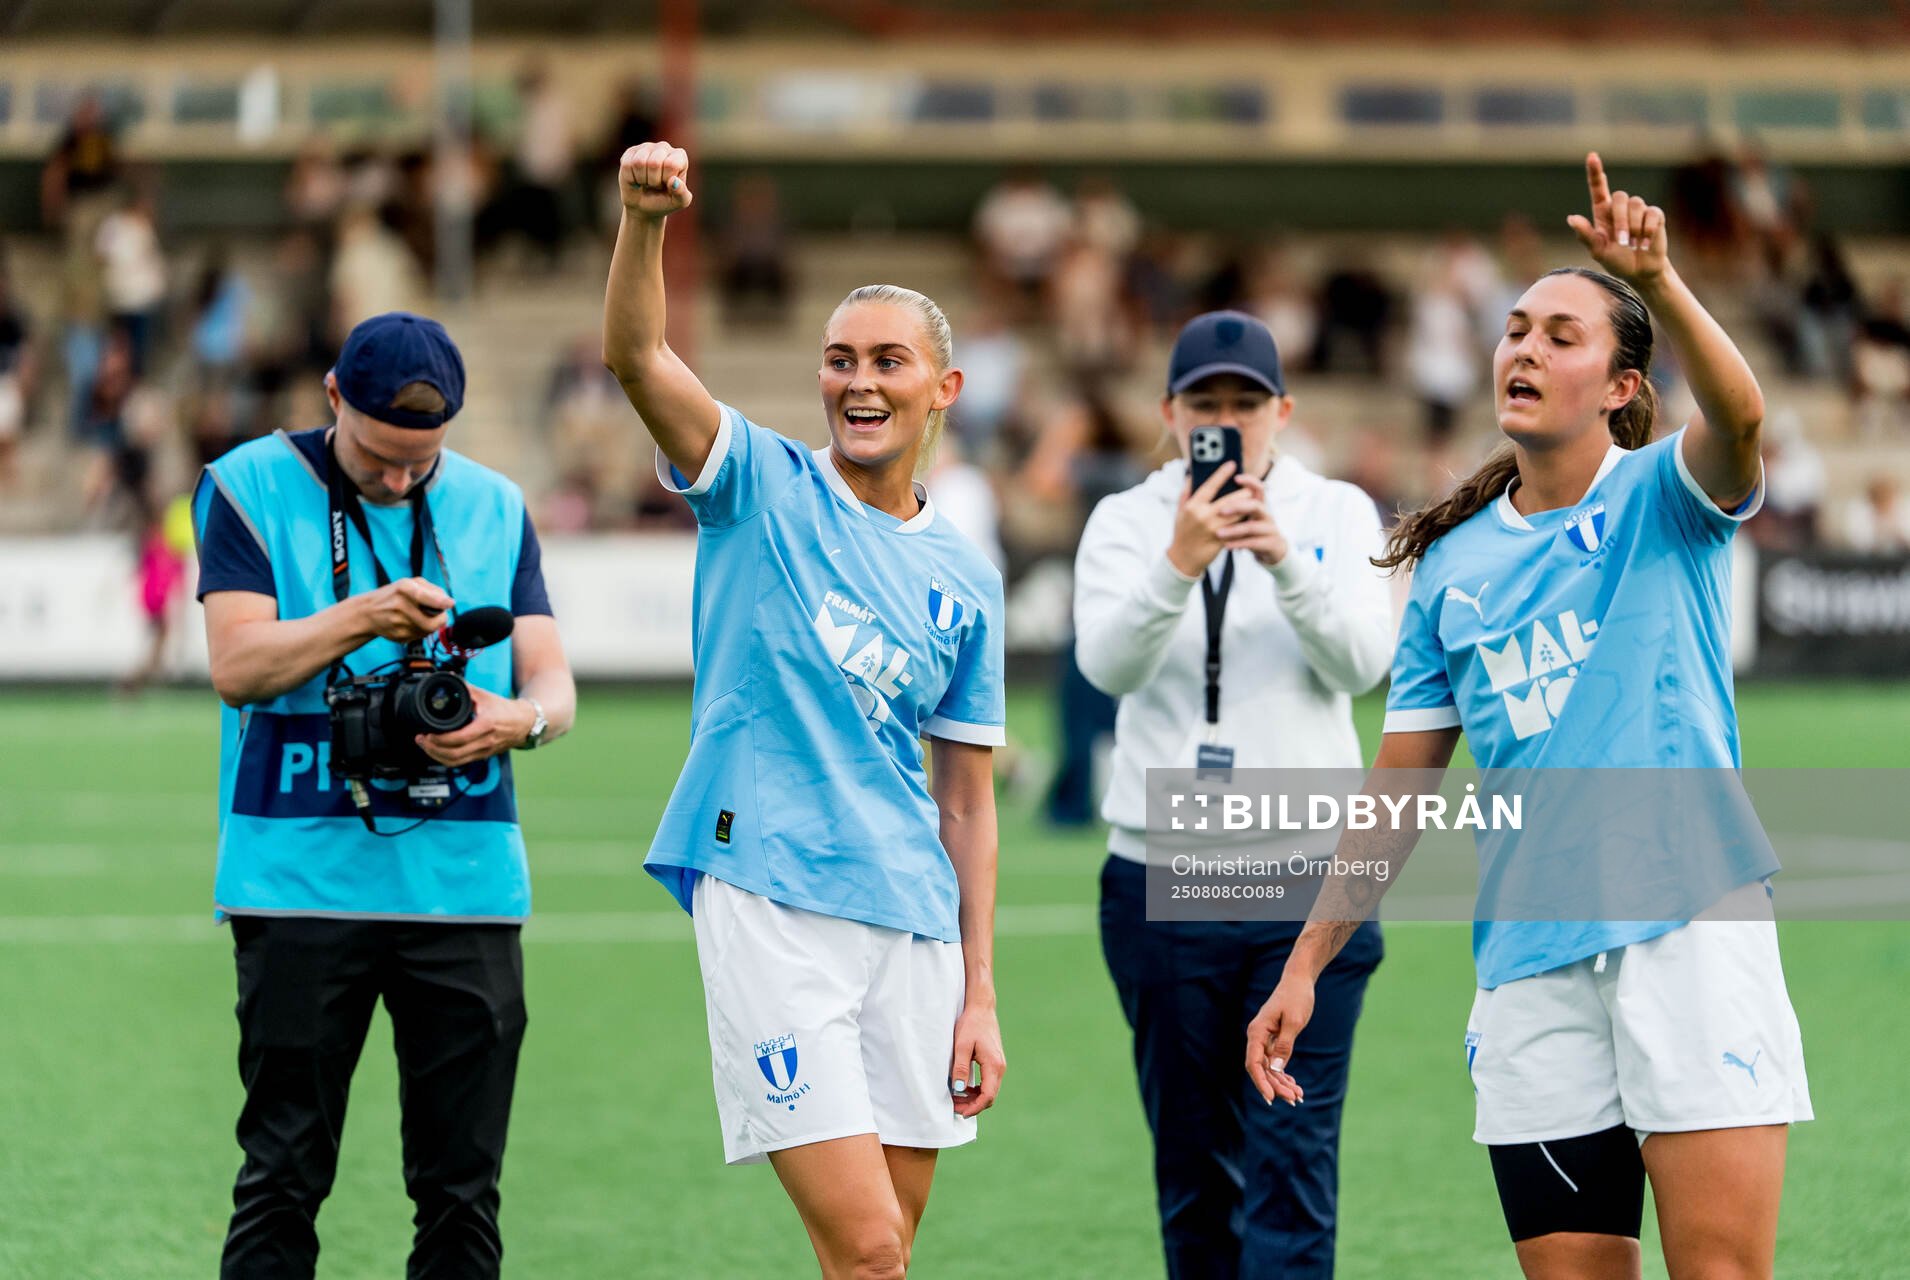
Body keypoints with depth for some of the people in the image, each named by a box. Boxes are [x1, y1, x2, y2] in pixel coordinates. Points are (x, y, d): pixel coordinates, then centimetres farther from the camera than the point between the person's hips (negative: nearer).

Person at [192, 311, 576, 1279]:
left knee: (462, 1184, 2)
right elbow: (236, 665, -7)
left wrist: (520, 717, -15)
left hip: (464, 877, 3)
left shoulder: (494, 507, 13)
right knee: (285, 1174, -3)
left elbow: (554, 684, 9)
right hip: (301, 874, -3)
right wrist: (362, 618, -22)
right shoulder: (250, 489, 3)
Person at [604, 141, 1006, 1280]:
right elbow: (638, 355, -14)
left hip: (913, 922, 4)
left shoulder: (965, 579, 12)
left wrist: (980, 992, 7)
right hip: (768, 897, -4)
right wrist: (645, 220, -33)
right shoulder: (762, 485, 3)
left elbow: (966, 799, 14)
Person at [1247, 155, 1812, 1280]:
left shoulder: (1662, 498, 4)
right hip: (1531, 963, 4)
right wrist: (1305, 965, 14)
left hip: (1688, 922, -4)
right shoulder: (1453, 564, 16)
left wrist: (1658, 282, -37)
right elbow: (1398, 792, 19)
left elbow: (1740, 418, -20)